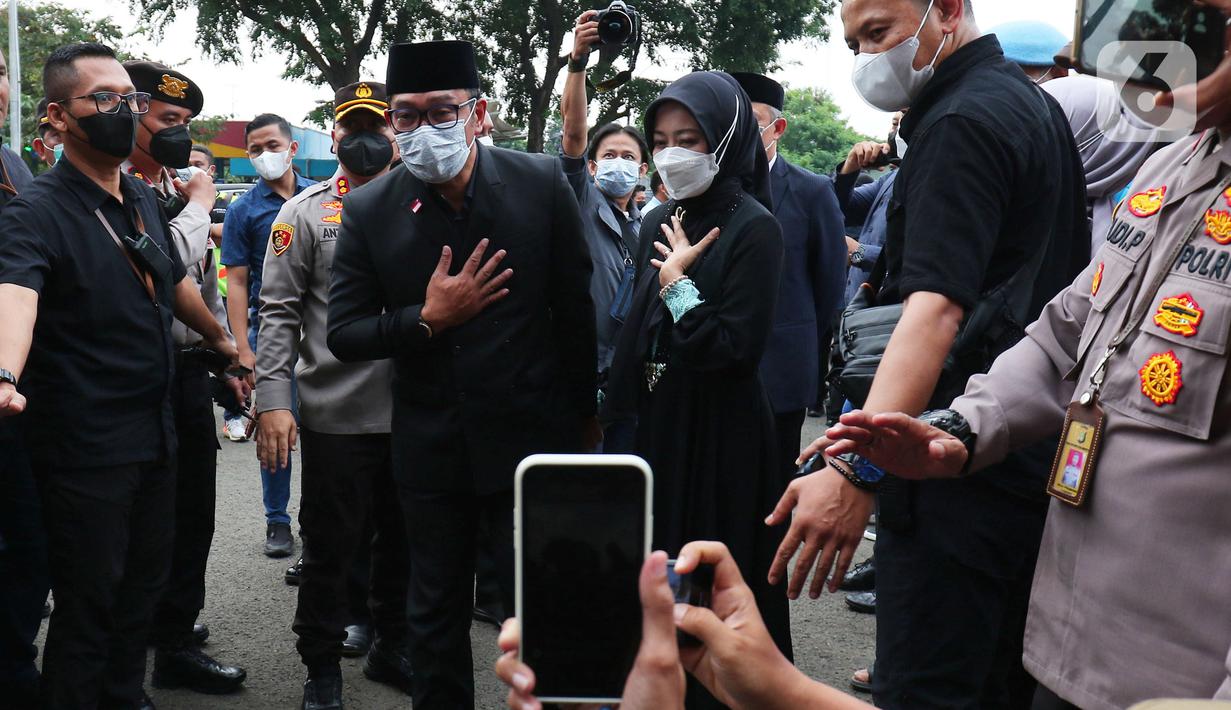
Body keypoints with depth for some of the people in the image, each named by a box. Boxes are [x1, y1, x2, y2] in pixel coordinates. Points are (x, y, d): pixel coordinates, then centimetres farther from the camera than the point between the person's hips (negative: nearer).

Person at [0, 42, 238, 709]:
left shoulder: (143, 199, 8)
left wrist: (220, 337, 37)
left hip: (156, 430, 7)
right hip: (85, 447, -7)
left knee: (143, 588, 17)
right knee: (89, 604, 4)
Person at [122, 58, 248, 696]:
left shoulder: (176, 188, 14)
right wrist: (198, 205, -10)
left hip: (192, 369, 8)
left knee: (193, 506, 16)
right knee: (159, 512, 2)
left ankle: (170, 617, 34)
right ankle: (175, 646, 13)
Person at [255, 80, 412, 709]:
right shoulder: (304, 213, 1)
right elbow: (278, 312, -4)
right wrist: (271, 400, -13)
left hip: (413, 413, 3)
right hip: (335, 416, -3)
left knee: (404, 541, 14)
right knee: (331, 547, 7)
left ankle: (391, 649, 33)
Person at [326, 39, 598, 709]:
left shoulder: (542, 183, -9)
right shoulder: (368, 211, -7)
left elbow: (574, 308, 0)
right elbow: (343, 334, -3)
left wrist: (583, 412, 8)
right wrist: (428, 319, -20)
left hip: (532, 435, -1)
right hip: (429, 446, 2)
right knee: (435, 615, 17)